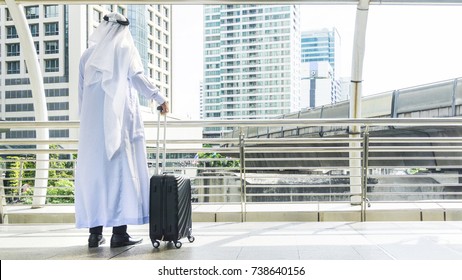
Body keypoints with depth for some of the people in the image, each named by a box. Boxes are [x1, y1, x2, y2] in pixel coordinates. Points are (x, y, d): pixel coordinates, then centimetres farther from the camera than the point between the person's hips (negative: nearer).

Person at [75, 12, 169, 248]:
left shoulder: (88, 54, 15)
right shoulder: (125, 50, 5)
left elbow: (81, 92, 14)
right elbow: (137, 77, -11)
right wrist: (160, 98, -7)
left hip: (92, 123, 4)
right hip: (119, 121, -4)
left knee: (93, 171, 5)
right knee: (121, 170, -3)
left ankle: (95, 232, 6)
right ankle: (119, 232, -5)